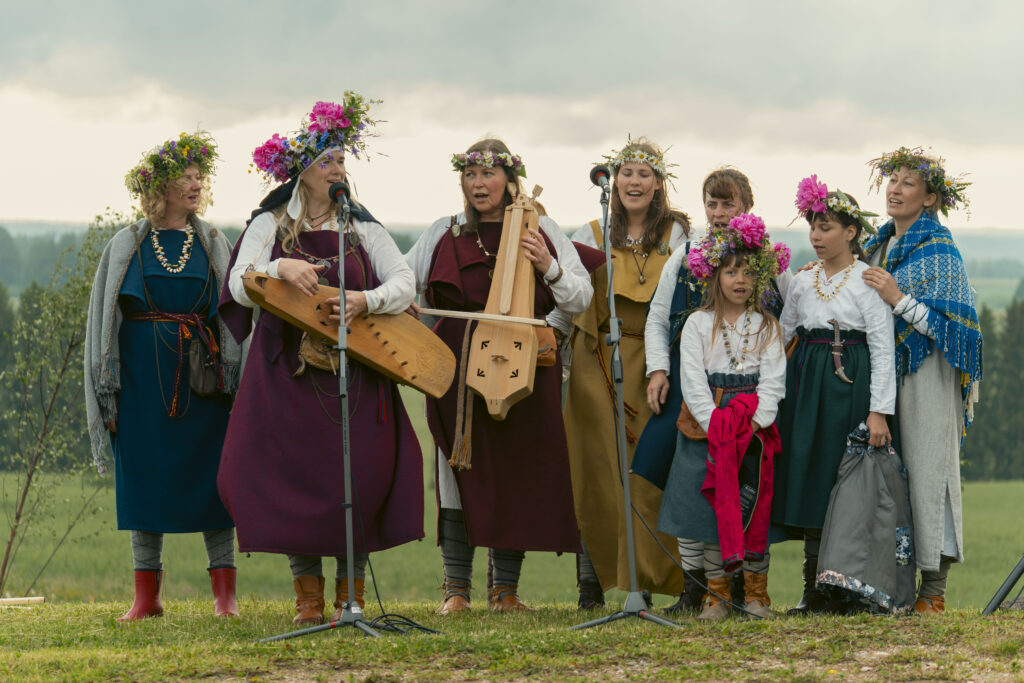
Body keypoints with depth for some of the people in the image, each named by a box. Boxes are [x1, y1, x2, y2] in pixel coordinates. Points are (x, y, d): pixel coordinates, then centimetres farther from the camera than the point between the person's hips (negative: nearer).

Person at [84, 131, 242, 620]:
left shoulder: (214, 245, 8)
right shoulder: (126, 247, 6)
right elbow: (104, 318, 7)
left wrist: (232, 378, -2)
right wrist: (107, 388, 0)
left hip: (201, 375, 0)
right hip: (143, 376, 0)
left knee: (211, 474, -3)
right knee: (144, 476, 1)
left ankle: (224, 593, 0)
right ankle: (147, 595, 6)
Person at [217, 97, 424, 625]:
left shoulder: (363, 229, 9)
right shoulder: (270, 225, 5)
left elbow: (404, 284, -1)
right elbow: (240, 287, -6)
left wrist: (367, 301, -20)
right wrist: (279, 269, -25)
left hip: (356, 374, 1)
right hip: (287, 374, -1)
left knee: (358, 479, -7)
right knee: (293, 478, -5)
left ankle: (350, 593, 4)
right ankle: (307, 595, 5)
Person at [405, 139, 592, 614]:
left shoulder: (542, 232, 9)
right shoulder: (444, 235, 11)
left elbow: (581, 299, 6)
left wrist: (549, 268, -10)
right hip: (460, 369, 0)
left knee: (518, 470, 0)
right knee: (461, 467, -3)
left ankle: (506, 586, 8)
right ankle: (456, 587, 2)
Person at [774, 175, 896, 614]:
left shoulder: (868, 280, -4)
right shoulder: (803, 282, 13)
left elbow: (883, 348, -7)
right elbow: (781, 335, 20)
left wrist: (879, 410, -13)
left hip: (852, 383, -6)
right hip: (807, 385, 6)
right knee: (809, 475, 1)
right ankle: (814, 588, 4)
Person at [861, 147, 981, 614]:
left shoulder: (939, 251, -5)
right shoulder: (879, 246, 16)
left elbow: (951, 322, -12)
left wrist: (899, 299, -18)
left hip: (925, 376, -7)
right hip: (882, 373, 7)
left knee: (927, 470, -7)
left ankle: (934, 591, -4)